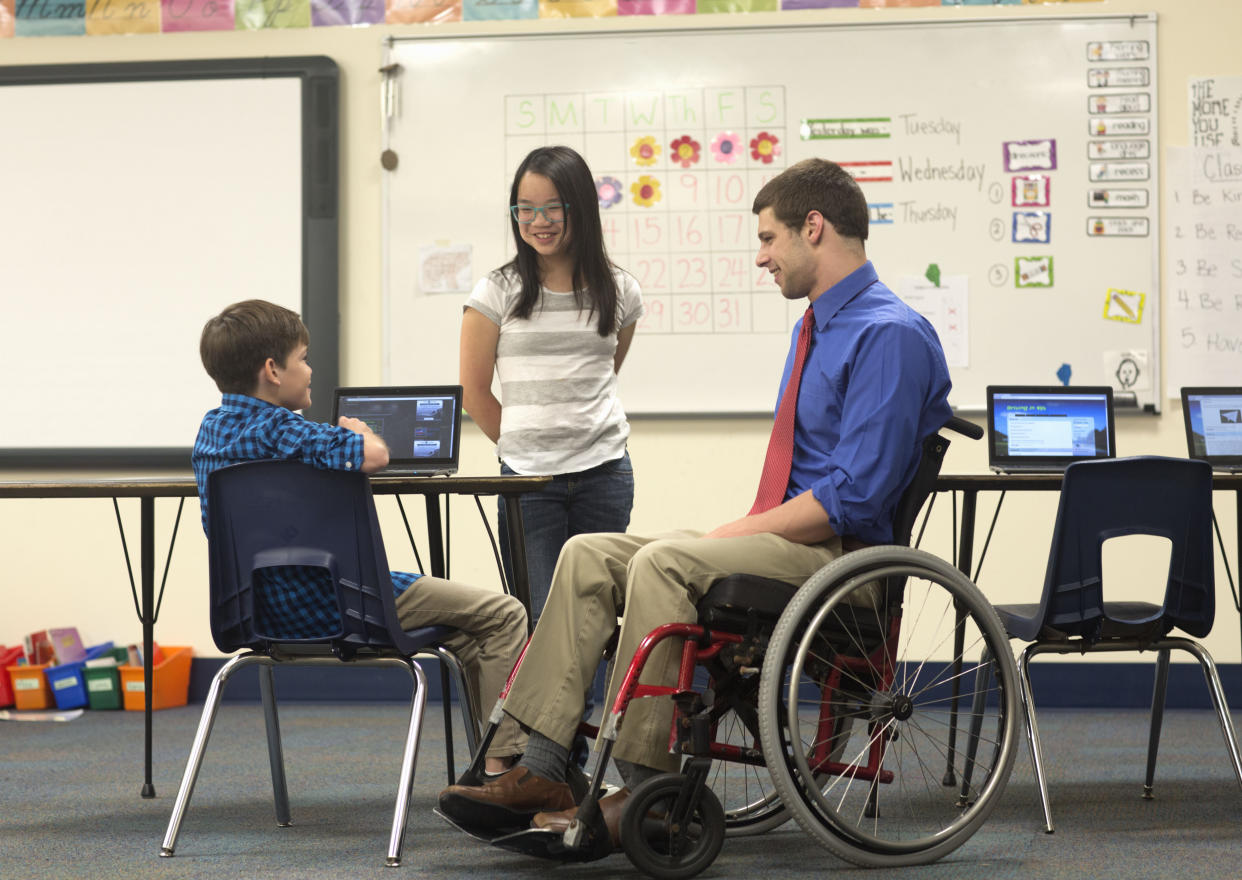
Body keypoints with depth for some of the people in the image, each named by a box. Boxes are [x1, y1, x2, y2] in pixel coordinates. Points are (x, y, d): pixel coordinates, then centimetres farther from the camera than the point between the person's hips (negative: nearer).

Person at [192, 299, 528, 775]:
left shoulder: (211, 429, 8)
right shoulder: (277, 428, -20)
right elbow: (373, 456, -30)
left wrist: (343, 437, 15)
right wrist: (359, 433, -8)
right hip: (327, 606, -10)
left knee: (466, 631, 28)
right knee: (504, 615, -1)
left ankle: (494, 762, 28)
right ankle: (501, 766, -5)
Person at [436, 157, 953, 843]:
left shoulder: (891, 336, -14)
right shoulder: (817, 324, 19)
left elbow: (856, 497, -22)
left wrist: (737, 533, -16)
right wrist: (736, 531, 6)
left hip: (840, 555, -10)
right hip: (788, 536, 10)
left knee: (665, 561, -31)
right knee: (589, 554, -4)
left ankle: (643, 794, -25)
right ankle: (544, 772, -11)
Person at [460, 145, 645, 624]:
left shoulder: (619, 292, 6)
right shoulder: (497, 292, 0)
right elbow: (473, 389, 5)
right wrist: (521, 446, 9)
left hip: (604, 472, 2)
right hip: (528, 477, -2)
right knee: (540, 619, -6)